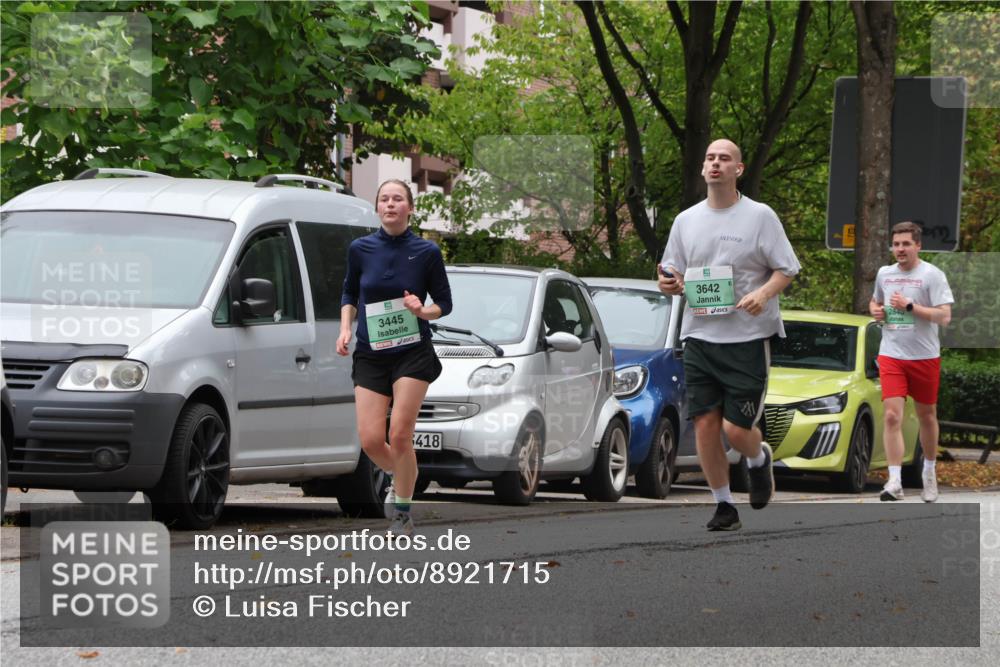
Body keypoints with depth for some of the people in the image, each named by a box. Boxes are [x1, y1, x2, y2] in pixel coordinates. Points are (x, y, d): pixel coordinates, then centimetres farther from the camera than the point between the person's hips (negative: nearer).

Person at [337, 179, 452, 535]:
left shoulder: (427, 251, -5)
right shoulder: (360, 248, 0)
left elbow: (444, 302, 4)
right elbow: (349, 293, 15)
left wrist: (423, 311, -18)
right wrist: (345, 329, -1)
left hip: (413, 352, -2)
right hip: (370, 355, 2)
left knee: (400, 435, -9)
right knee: (370, 439, -5)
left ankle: (402, 512, 9)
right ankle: (398, 479, 28)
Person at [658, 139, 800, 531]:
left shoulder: (760, 216, 1)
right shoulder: (686, 220, 12)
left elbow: (786, 270, 1)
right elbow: (673, 275, 19)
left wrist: (764, 294, -19)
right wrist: (669, 284, -5)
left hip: (748, 337, -3)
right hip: (699, 336, 4)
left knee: (736, 427, -8)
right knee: (705, 424, -3)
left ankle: (759, 459, 28)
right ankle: (723, 506, 11)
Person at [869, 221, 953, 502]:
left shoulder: (932, 275, -7)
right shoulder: (884, 274, 8)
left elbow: (944, 317, -14)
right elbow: (875, 301, 27)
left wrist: (910, 306, -20)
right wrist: (875, 310, 4)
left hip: (924, 356, -2)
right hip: (891, 355, 2)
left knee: (927, 416, 11)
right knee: (892, 416, -12)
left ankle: (929, 472, 33)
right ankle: (895, 482, -18)